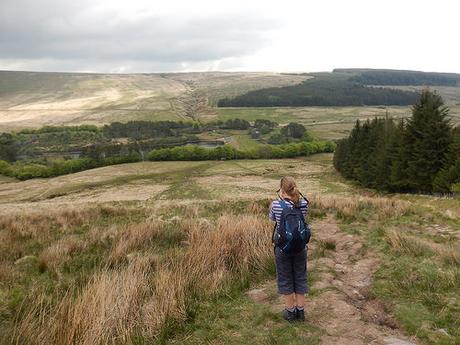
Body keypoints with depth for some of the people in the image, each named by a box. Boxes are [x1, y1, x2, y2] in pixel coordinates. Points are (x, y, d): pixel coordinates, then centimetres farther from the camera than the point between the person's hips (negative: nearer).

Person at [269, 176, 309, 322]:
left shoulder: (276, 205, -18)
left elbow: (271, 218, 3)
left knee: (285, 279, 14)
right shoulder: (304, 203, -11)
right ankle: (300, 311, 28)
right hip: (300, 248, 2)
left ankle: (290, 311, 26)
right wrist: (296, 195, 7)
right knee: (300, 278, 17)